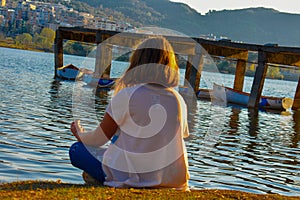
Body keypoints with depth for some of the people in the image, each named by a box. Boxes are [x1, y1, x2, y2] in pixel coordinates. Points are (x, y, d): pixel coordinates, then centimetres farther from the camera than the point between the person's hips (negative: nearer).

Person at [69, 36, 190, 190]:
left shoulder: (126, 95, -12)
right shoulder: (179, 100, 0)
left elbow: (99, 139, -2)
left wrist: (80, 135, 22)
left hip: (135, 176, -5)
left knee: (76, 150, 11)